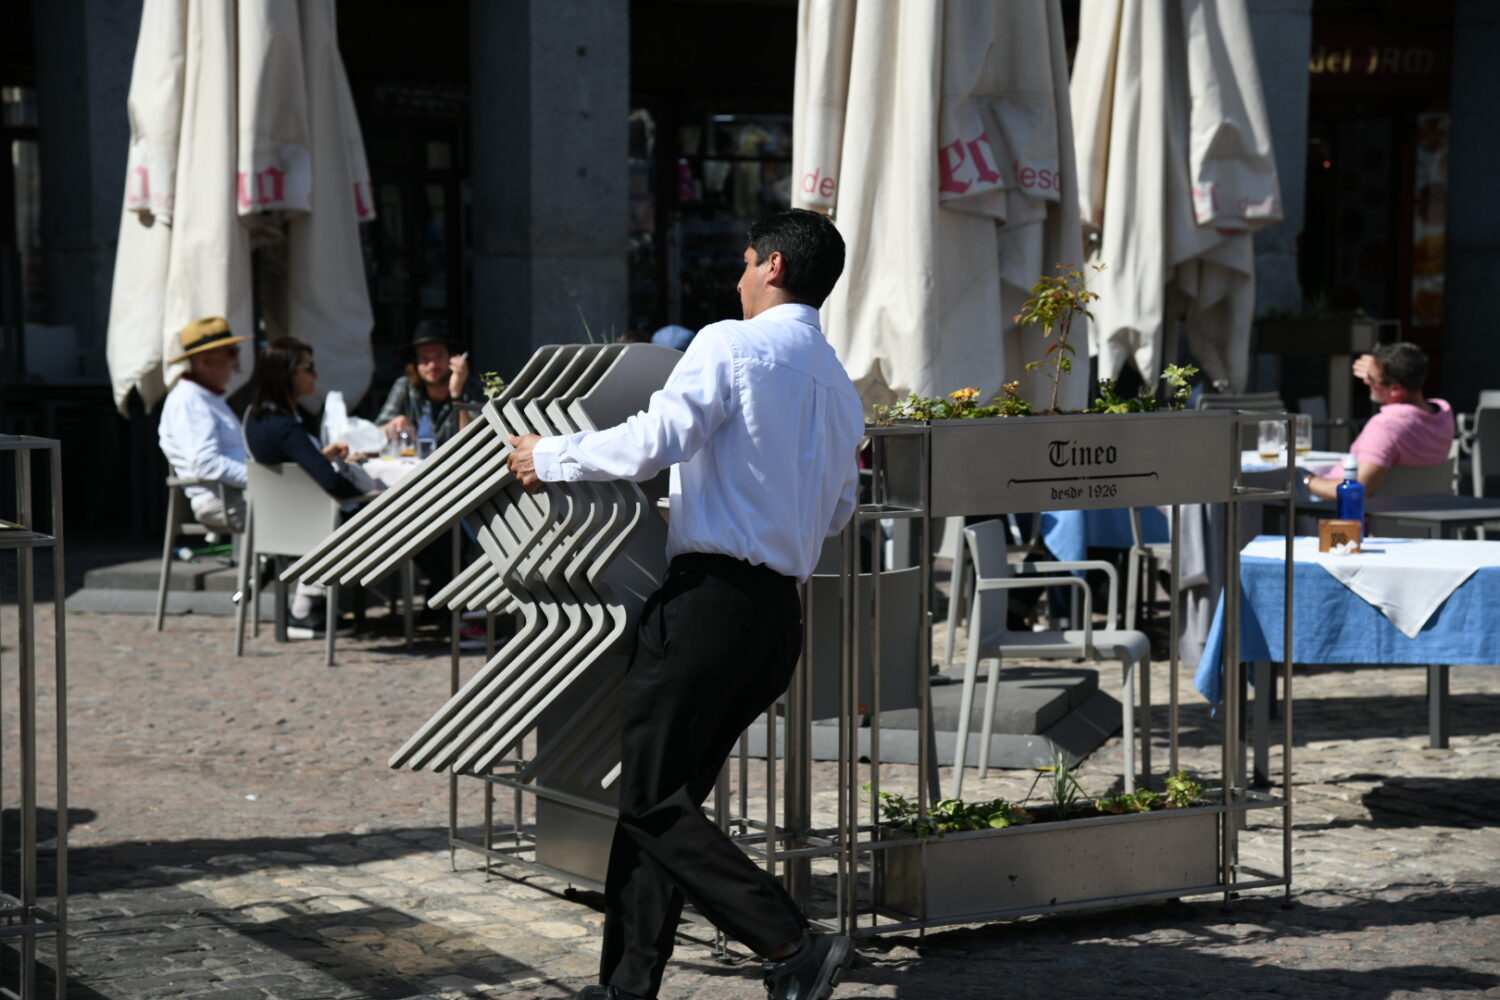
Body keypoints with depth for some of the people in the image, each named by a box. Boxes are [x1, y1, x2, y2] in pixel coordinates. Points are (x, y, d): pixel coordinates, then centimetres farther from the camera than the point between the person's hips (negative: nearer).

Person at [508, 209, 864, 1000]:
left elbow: (655, 440, -18)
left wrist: (550, 457, -4)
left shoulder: (730, 345, -8)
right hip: (782, 609, 8)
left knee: (652, 802, -3)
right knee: (666, 796, 14)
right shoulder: (840, 388, 16)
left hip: (711, 594, -8)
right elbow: (838, 511, 24)